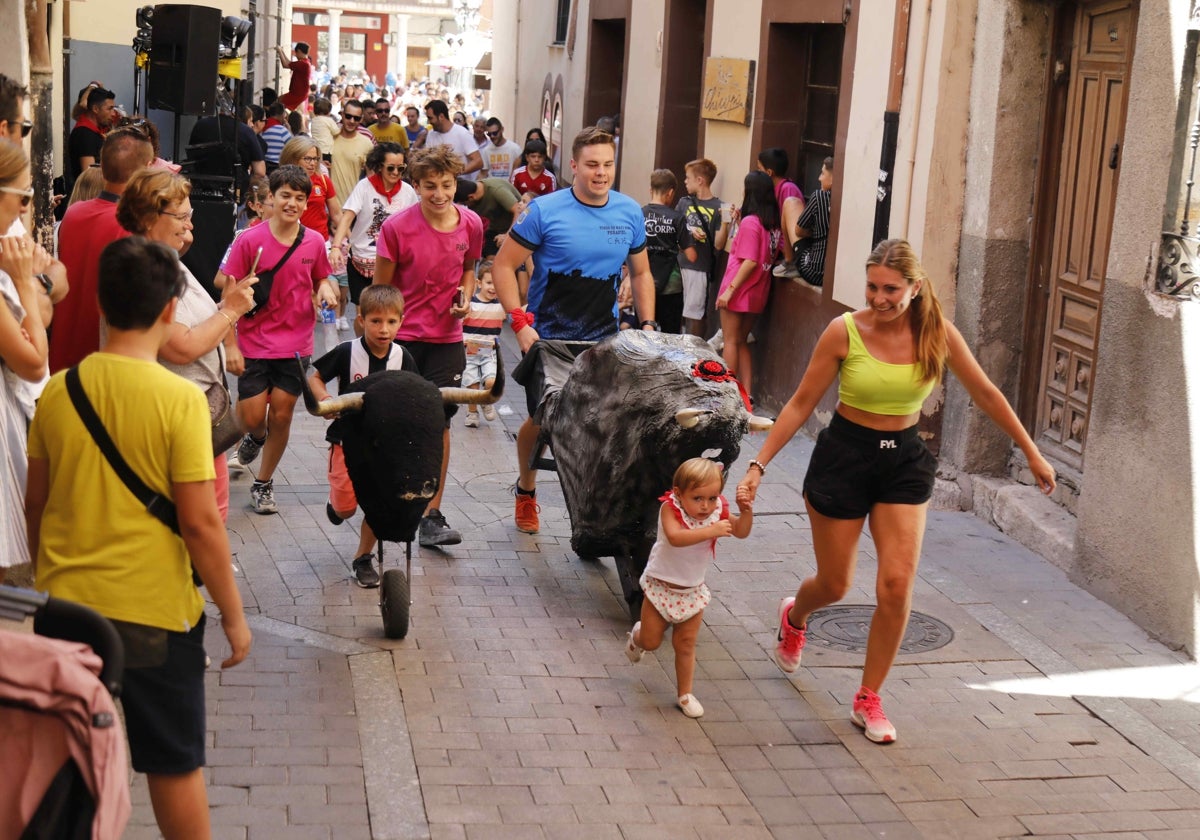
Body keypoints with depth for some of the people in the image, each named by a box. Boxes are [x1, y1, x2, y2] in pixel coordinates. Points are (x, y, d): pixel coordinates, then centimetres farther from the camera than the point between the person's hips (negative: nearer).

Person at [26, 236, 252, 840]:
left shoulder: (58, 390, -2)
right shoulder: (179, 398, -15)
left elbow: (35, 505, 7)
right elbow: (199, 523, -15)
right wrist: (233, 614, -5)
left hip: (64, 602, 4)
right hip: (154, 609, -4)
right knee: (175, 764, 12)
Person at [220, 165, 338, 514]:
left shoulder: (314, 242, 0)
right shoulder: (250, 240, -8)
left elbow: (321, 278, 18)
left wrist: (326, 289, -7)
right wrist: (230, 347, -11)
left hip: (296, 344, 2)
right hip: (255, 344, -2)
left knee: (281, 414, 5)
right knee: (252, 417, -3)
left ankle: (264, 483, 22)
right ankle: (255, 439, 35)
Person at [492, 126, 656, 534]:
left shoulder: (630, 213, 3)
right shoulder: (545, 211, -10)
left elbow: (641, 273, 15)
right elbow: (503, 265, -7)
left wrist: (648, 323, 3)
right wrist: (520, 321, -16)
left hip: (605, 340, 2)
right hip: (548, 339, -2)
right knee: (542, 421, 8)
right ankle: (526, 490, 36)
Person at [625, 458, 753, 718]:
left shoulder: (718, 511, -10)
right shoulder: (670, 508, -25)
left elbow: (741, 532, -11)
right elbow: (675, 537, -42)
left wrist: (746, 510, -29)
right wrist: (711, 532, -49)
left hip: (692, 591, 3)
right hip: (661, 586, -3)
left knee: (686, 645, 9)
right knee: (651, 642, 9)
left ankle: (684, 694, 23)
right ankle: (637, 636, 45)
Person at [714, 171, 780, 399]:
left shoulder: (750, 222, -17)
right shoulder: (772, 223, 6)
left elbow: (750, 261, -22)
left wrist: (730, 289, -19)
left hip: (739, 291, -8)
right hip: (757, 294, 8)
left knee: (731, 341, 2)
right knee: (741, 341, 16)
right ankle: (746, 391, 15)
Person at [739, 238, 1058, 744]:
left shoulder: (937, 333, -9)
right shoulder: (844, 332, -14)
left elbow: (985, 393, 3)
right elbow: (802, 403, -7)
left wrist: (1031, 453, 8)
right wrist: (760, 464, -11)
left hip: (904, 460, 2)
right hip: (844, 455, -2)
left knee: (897, 584, -9)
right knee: (834, 586, 10)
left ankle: (868, 700, 9)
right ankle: (794, 616, 49)